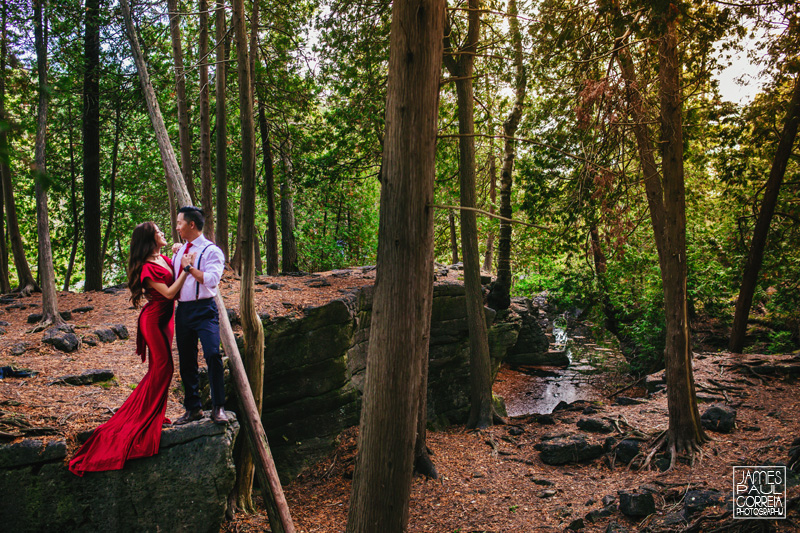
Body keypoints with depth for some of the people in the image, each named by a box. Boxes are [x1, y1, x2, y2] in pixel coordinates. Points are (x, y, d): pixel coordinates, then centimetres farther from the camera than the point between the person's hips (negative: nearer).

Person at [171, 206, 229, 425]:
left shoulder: (211, 251, -5)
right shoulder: (179, 251, 18)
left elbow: (212, 279, -19)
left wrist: (189, 267, -14)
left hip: (204, 309, -7)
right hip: (182, 310, 7)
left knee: (213, 354, -19)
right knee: (186, 361, 10)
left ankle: (218, 408, -9)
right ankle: (193, 408, 21)